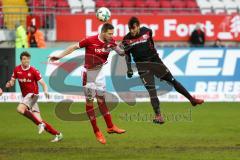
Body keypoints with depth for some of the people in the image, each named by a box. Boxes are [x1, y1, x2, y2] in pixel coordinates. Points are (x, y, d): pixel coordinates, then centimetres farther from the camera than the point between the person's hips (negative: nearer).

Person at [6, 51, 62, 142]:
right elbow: (12, 81, 13)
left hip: (32, 94, -5)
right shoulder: (17, 70, 4)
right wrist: (9, 84, -11)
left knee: (20, 109, -29)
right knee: (38, 119, -2)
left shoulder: (33, 71, -10)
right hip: (25, 96, 5)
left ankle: (40, 124, -21)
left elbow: (43, 83, -8)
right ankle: (57, 134, 5)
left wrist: (46, 91, -28)